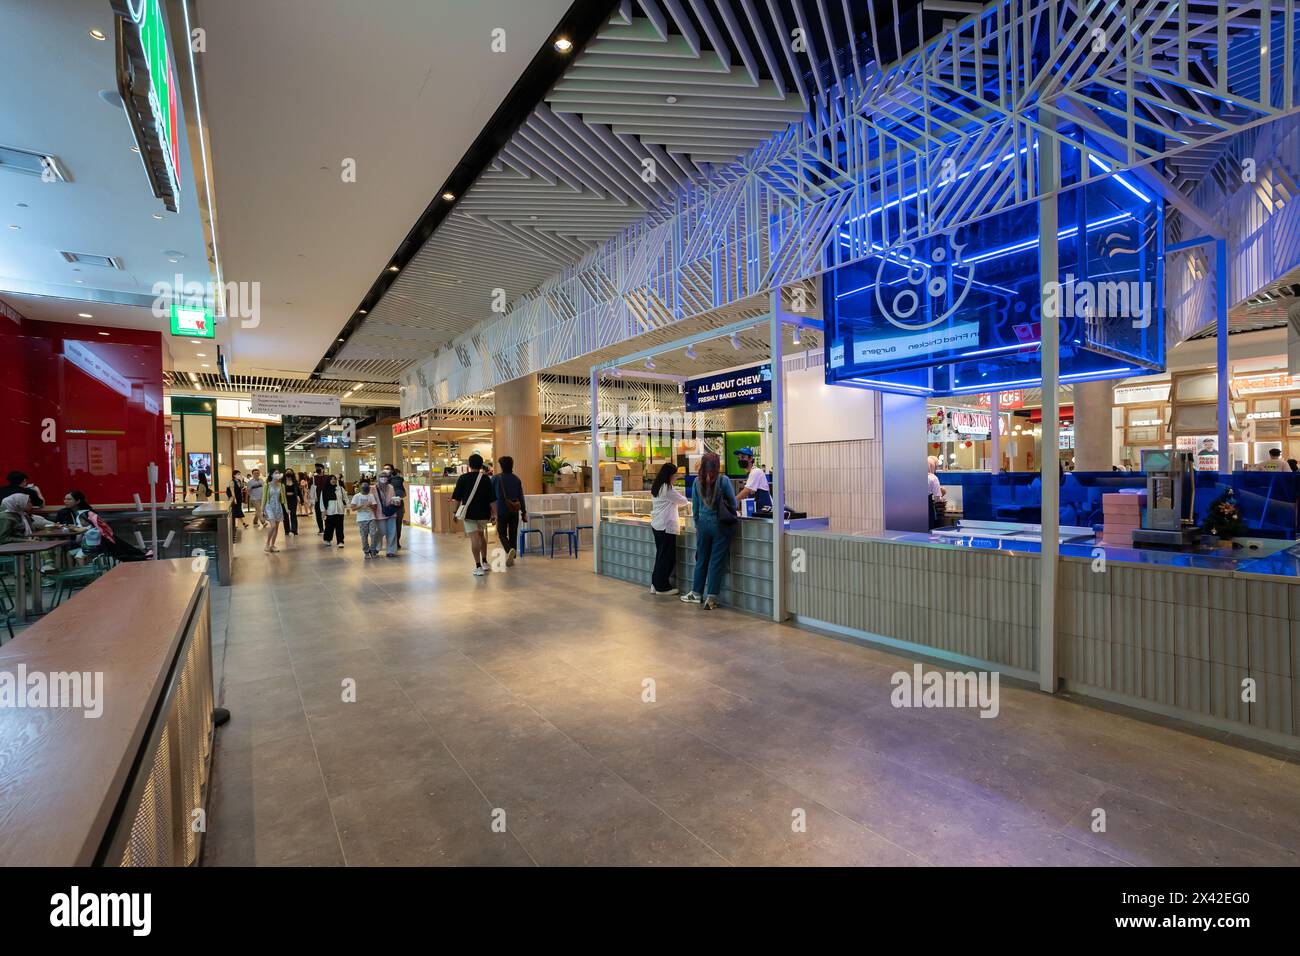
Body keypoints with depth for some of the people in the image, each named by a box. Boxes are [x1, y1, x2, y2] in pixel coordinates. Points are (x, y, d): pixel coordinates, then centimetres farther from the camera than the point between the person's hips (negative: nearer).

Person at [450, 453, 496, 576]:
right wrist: (494, 513, 5)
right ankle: (485, 562, 24)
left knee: (474, 538, -4)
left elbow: (456, 498, -2)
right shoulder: (486, 479, -1)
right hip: (483, 513, 2)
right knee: (481, 535, 22)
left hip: (469, 513, -2)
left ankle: (478, 566, -9)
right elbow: (492, 499, -1)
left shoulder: (463, 478, -3)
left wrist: (454, 512, 7)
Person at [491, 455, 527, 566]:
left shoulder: (496, 479, -6)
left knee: (502, 534, 6)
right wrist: (524, 512, 9)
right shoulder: (516, 479, 2)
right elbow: (521, 497, 3)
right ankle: (511, 558, 14)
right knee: (513, 534, 11)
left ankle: (510, 550, -21)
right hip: (515, 511, 3)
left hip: (502, 510, -3)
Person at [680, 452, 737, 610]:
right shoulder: (724, 480, -10)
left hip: (703, 524, 3)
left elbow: (695, 505, 5)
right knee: (716, 561, 4)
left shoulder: (697, 481, -2)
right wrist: (728, 513, 20)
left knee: (701, 559, 16)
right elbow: (733, 503, -1)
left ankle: (696, 593, 26)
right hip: (721, 524, -3)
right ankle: (711, 598, 6)